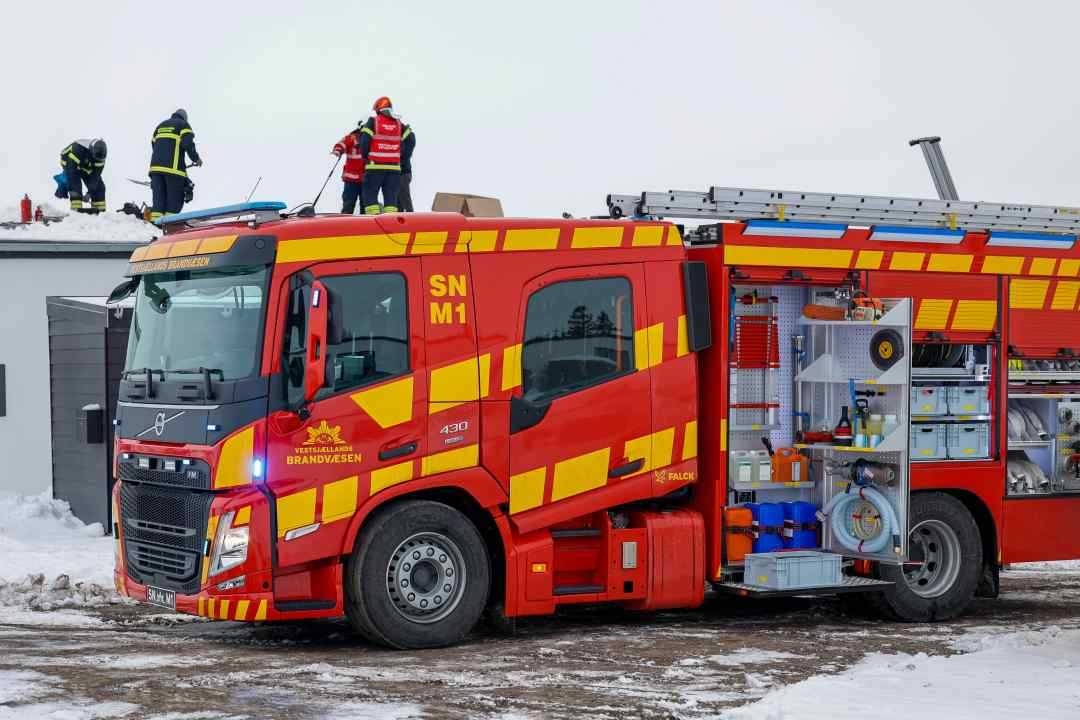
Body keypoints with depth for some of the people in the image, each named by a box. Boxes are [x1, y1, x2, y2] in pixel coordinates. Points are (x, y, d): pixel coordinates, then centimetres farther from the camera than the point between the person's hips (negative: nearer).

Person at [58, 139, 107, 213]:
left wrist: (89, 193, -32)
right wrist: (72, 190, -43)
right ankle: (76, 208, -29)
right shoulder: (78, 149, -41)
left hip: (87, 167, 4)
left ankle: (100, 209, -1)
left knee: (99, 186, -6)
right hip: (69, 162, -4)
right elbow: (72, 171, -41)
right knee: (76, 184, -27)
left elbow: (95, 175, -25)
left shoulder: (100, 157, -26)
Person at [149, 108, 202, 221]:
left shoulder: (160, 125, 26)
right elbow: (188, 143, -9)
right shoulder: (183, 125, 7)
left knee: (158, 197, 6)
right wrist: (196, 159, 3)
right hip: (173, 167, -6)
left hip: (155, 166, 6)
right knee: (174, 199, -3)